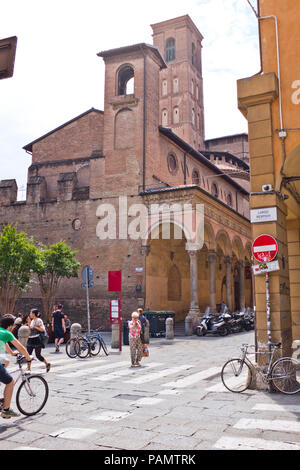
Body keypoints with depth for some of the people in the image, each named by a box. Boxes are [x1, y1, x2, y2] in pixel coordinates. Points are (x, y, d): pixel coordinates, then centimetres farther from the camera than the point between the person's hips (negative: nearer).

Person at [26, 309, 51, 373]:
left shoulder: (39, 320, -11)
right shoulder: (32, 320, 13)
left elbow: (42, 329, -17)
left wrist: (35, 327, -16)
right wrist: (29, 322, 11)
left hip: (37, 339, -8)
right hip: (31, 340, 8)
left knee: (38, 355, -2)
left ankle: (47, 364, 18)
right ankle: (28, 369, 7)